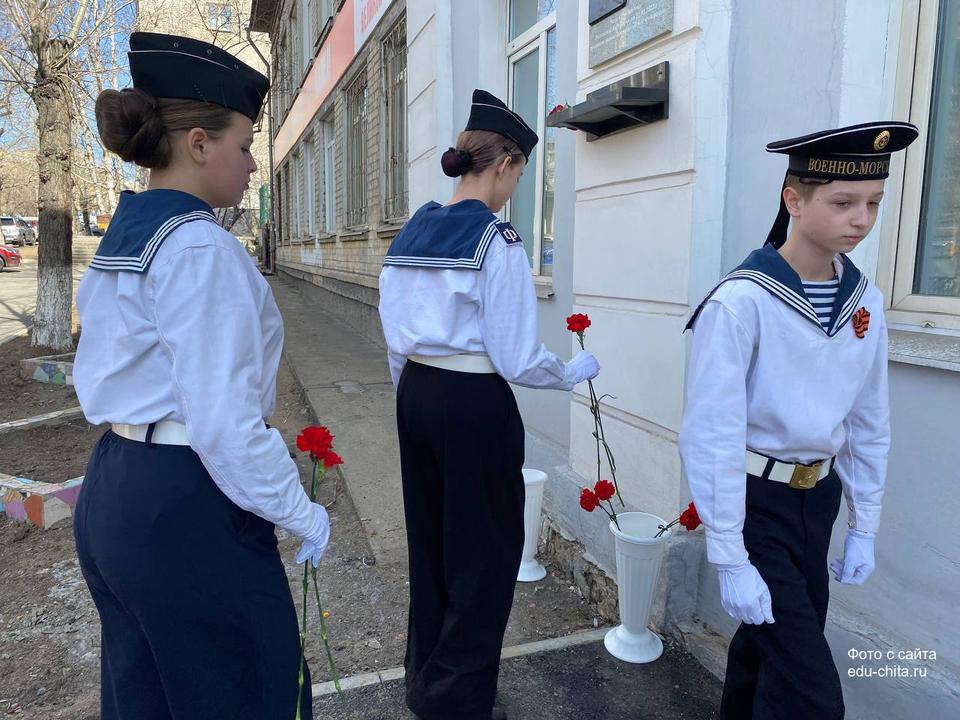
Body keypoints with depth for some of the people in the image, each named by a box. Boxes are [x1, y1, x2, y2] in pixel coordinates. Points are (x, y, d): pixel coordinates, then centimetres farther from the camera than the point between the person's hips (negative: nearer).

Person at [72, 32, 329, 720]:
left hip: (111, 493, 10)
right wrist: (300, 513, -13)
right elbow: (226, 422, -24)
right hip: (185, 509, -9)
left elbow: (100, 373, 16)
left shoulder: (121, 236, 10)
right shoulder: (202, 248, -19)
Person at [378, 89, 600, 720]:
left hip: (416, 392, 8)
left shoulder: (412, 231, 7)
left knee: (429, 540, 21)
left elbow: (394, 337, 11)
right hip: (475, 404, -8)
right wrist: (576, 372, 3)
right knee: (486, 553, 9)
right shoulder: (496, 239, -15)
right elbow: (517, 359, -15)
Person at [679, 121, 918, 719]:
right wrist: (730, 558, -19)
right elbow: (712, 434, -21)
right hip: (753, 498, -6)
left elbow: (869, 422, 9)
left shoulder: (866, 302, -1)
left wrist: (864, 525, 11)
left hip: (818, 496, 6)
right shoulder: (742, 300, -22)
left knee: (773, 645, 22)